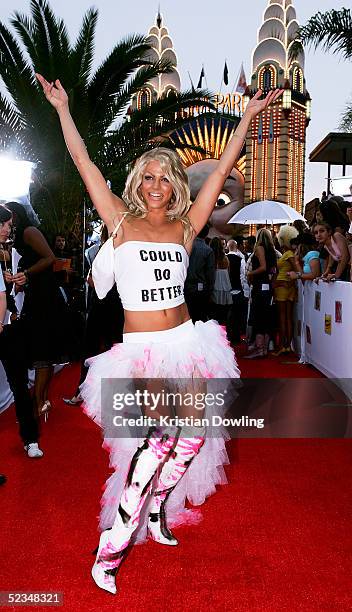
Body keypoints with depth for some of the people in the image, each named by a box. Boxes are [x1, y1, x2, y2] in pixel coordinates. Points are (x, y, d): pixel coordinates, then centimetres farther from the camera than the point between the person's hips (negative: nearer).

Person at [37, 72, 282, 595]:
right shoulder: (122, 222, 1)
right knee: (161, 434, -21)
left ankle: (156, 504, 30)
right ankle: (112, 544, -7)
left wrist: (248, 117, 10)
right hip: (140, 351, -4)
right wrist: (63, 110, 5)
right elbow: (85, 165, 2)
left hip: (186, 344, 4)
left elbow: (223, 168, 7)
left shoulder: (185, 227, 6)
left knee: (193, 436, 2)